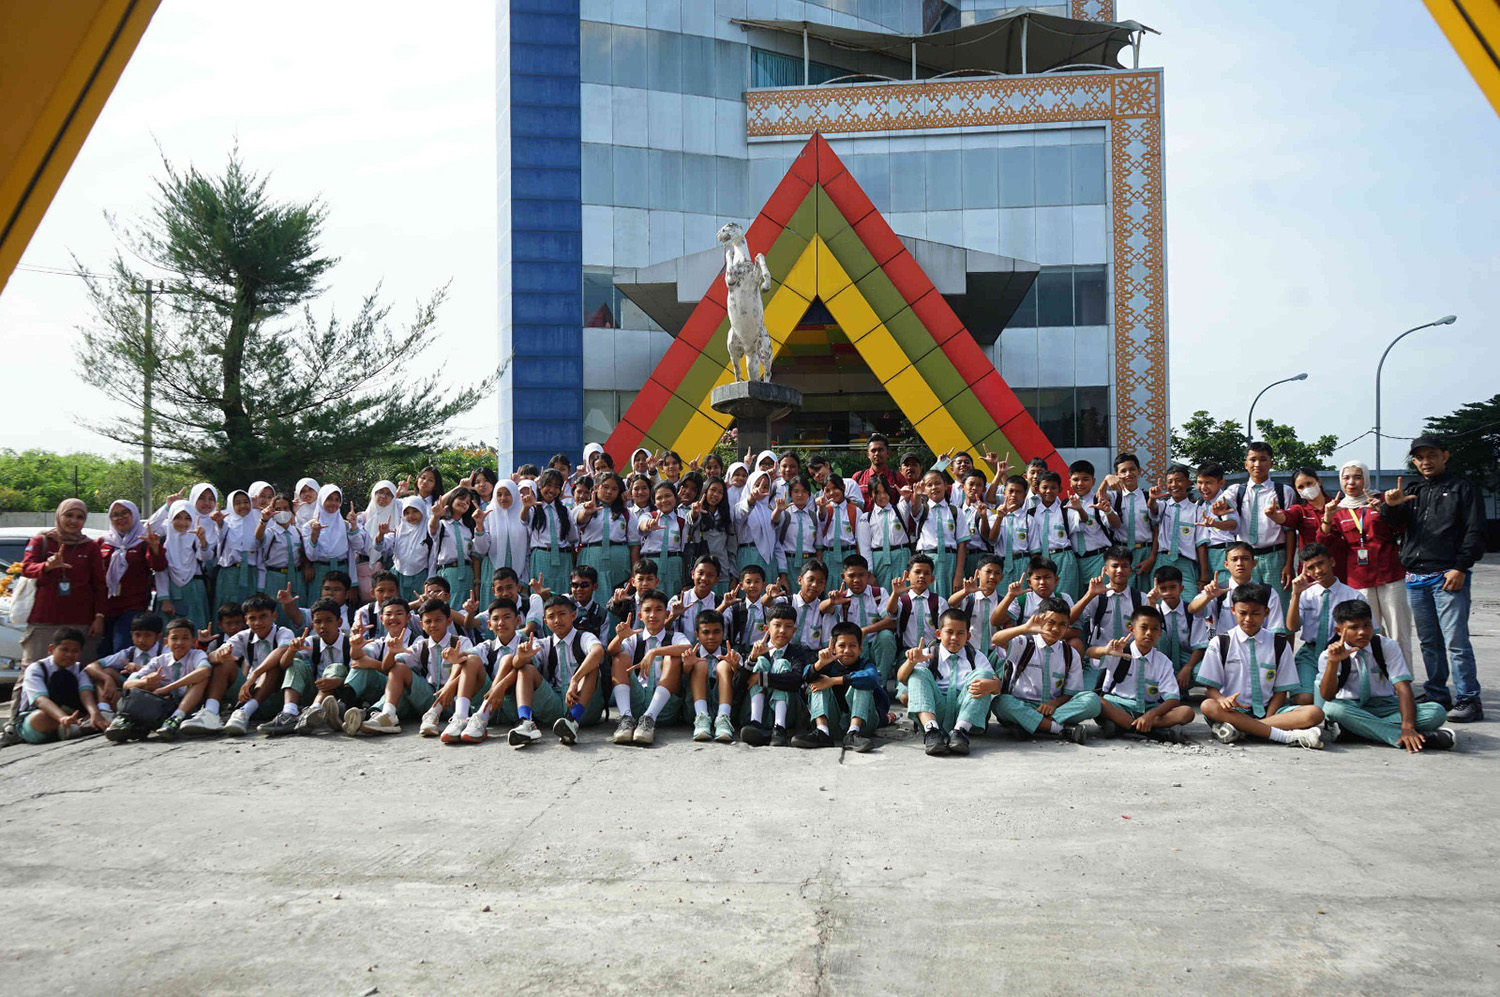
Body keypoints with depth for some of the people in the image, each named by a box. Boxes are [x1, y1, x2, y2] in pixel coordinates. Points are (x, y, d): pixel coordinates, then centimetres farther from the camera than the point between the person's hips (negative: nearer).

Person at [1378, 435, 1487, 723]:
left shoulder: (1462, 489, 6)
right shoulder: (1412, 491, 19)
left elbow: (1475, 532, -1)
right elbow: (1397, 524, 4)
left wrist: (1460, 568, -11)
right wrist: (1391, 505, -18)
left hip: (1449, 576, -5)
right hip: (1415, 578, 5)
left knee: (1455, 640, -10)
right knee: (1429, 642, 10)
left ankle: (1468, 700, -5)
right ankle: (1437, 695, 17)